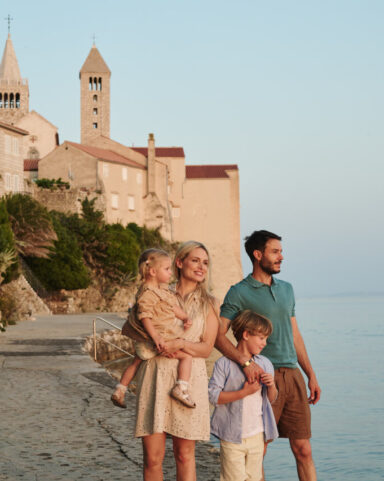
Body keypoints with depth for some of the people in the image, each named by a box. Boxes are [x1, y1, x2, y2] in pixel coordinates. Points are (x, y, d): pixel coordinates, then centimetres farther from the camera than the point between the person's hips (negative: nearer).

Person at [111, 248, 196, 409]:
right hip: (160, 337, -11)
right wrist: (155, 337, -30)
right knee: (186, 355, -10)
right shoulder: (147, 293, -22)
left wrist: (185, 318, 7)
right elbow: (144, 316, -26)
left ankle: (119, 391, 33)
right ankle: (181, 388, -19)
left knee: (137, 360, 22)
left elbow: (174, 307, 18)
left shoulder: (162, 289, 9)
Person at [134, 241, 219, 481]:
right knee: (152, 457, -3)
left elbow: (206, 348, 4)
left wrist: (180, 344, -14)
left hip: (190, 378, 0)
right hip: (155, 374, 0)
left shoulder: (209, 303, 12)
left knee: (184, 454, 4)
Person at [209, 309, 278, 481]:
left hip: (257, 435, 5)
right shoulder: (224, 364, -8)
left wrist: (271, 386, -7)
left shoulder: (265, 364, 10)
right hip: (232, 436, -5)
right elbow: (213, 396, -15)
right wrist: (244, 392, -20)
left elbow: (272, 399, 16)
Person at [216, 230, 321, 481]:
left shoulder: (287, 289, 17)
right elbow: (218, 335, -12)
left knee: (303, 450, 4)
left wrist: (311, 375, 16)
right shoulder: (239, 293, -3)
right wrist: (245, 361, -27)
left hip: (293, 375, 5)